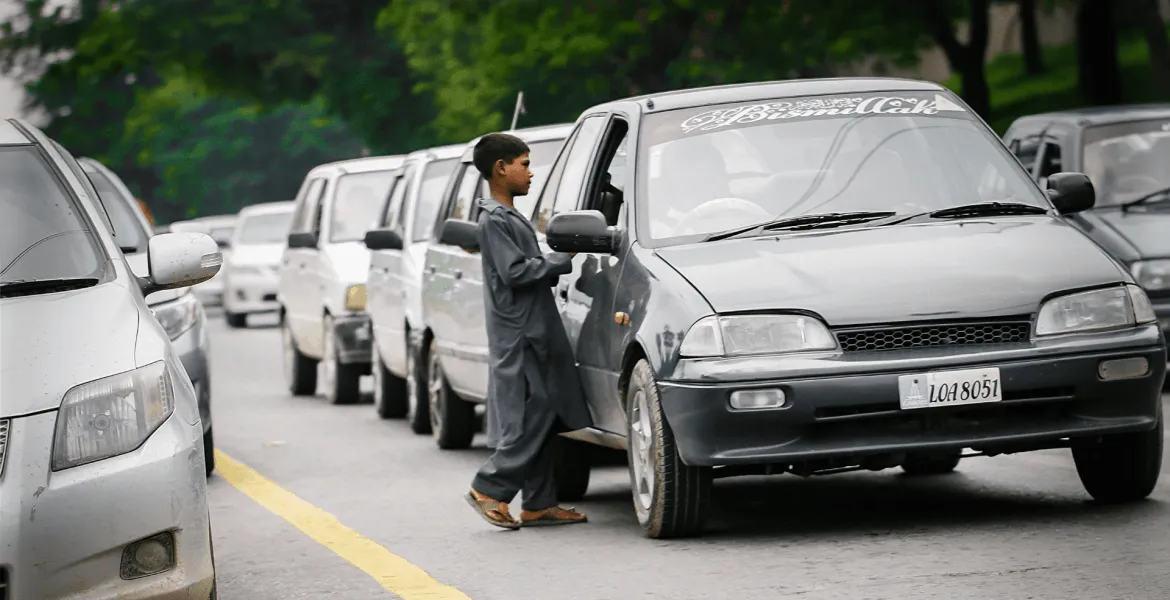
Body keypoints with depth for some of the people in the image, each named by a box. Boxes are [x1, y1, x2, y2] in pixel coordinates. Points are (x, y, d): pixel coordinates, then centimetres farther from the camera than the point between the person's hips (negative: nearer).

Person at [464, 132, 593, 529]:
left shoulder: (511, 218, 20)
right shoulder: (493, 220, -11)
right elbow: (515, 272, -18)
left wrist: (557, 264, 8)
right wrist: (563, 259, -11)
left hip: (537, 333, 10)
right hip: (517, 334, -10)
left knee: (544, 420, 8)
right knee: (533, 417, -12)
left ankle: (538, 504, 9)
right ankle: (488, 490, -7)